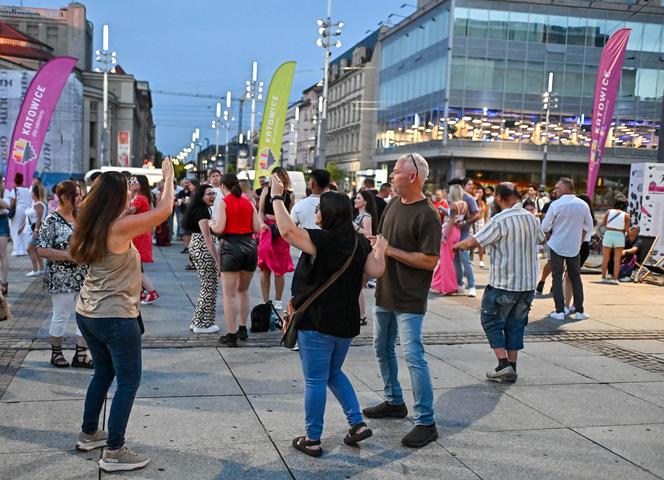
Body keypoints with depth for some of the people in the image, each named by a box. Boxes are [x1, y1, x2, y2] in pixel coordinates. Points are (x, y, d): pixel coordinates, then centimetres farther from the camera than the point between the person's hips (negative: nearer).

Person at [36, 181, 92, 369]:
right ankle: (56, 353, 23)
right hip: (62, 279, -7)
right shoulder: (52, 220, -11)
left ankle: (81, 354, 16)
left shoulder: (80, 217, 9)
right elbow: (41, 250, -16)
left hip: (83, 277, 7)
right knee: (61, 316, 5)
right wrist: (69, 255, -20)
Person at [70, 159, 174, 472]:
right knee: (128, 382, 1)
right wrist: (168, 176, -2)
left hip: (87, 314, 9)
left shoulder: (91, 227, 5)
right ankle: (113, 453, 3)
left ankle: (89, 434, 35)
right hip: (115, 318, -9)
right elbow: (164, 209, -16)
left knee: (104, 373, 24)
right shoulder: (119, 227, -18)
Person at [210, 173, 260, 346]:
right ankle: (242, 329, 28)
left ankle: (232, 335, 3)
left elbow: (219, 229, -11)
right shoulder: (249, 203, 9)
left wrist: (211, 224, 10)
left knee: (229, 294, 2)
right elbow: (257, 228, 5)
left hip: (231, 246, -5)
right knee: (243, 290, 21)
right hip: (250, 246, 5)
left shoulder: (223, 203, -3)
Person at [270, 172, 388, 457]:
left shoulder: (321, 240, -18)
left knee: (315, 381, 5)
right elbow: (375, 271, -4)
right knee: (334, 373, 25)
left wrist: (277, 196, -16)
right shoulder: (359, 243, 1)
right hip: (346, 323, 7)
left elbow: (286, 230, -27)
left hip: (317, 323, -7)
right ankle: (357, 423, 19)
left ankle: (312, 440, 14)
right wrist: (380, 251, 14)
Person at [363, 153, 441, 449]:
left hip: (409, 301, -9)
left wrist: (391, 251, -20)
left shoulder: (427, 215, -17)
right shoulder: (393, 205, 8)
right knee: (383, 349, 18)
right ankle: (394, 402, 36)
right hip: (385, 293, 9)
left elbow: (430, 260, -22)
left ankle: (426, 422, -3)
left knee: (413, 356, -10)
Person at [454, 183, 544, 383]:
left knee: (491, 322, 7)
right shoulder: (532, 219, 6)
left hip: (503, 284, -6)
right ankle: (511, 369, 16)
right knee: (515, 325, 14)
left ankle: (504, 365, -2)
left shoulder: (500, 220, -16)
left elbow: (472, 242, -18)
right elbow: (541, 239, 25)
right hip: (528, 284, 7)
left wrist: (457, 245, 1)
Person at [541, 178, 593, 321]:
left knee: (557, 278, 3)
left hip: (557, 245, -3)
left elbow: (545, 227, -8)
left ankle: (559, 311, -2)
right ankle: (579, 311, 12)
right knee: (576, 278, 13)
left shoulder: (556, 204, -13)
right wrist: (580, 239, 16)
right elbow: (588, 227, 5)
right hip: (574, 247, 3)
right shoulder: (583, 205, -1)